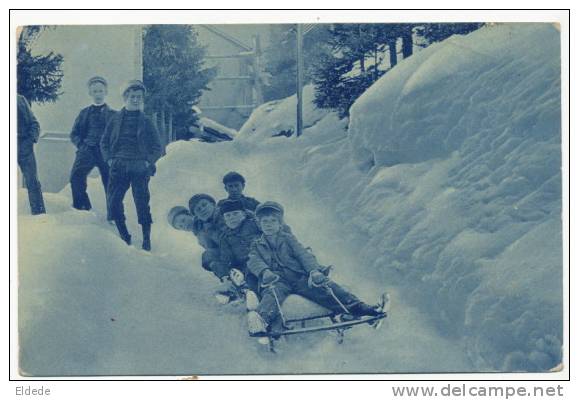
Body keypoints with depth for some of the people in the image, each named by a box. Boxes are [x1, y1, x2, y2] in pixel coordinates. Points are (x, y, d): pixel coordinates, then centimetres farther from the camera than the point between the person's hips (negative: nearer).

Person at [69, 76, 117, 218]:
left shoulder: (113, 114, 12)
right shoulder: (84, 113, 17)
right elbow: (74, 134, 17)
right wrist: (81, 144, -2)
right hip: (87, 150, 1)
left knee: (110, 183, -3)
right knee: (76, 175, -22)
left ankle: (113, 215, 8)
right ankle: (82, 206, -9)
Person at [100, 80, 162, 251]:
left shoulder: (145, 121, 5)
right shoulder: (116, 118, 8)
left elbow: (157, 147, 8)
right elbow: (104, 142, 14)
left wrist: (148, 162, -5)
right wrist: (109, 159, 1)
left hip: (140, 168, -2)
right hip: (118, 167, 2)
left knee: (142, 203, -4)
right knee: (113, 202, -4)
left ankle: (146, 240, 5)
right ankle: (124, 235, 12)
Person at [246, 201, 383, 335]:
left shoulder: (288, 238, 23)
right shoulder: (256, 246, 21)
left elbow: (303, 255, 8)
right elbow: (254, 262, 0)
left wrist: (314, 270, -14)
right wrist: (264, 272, -25)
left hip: (299, 277, 2)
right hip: (277, 281, -2)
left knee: (326, 286, -24)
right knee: (273, 293, -37)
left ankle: (358, 307, -36)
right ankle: (262, 318, -68)